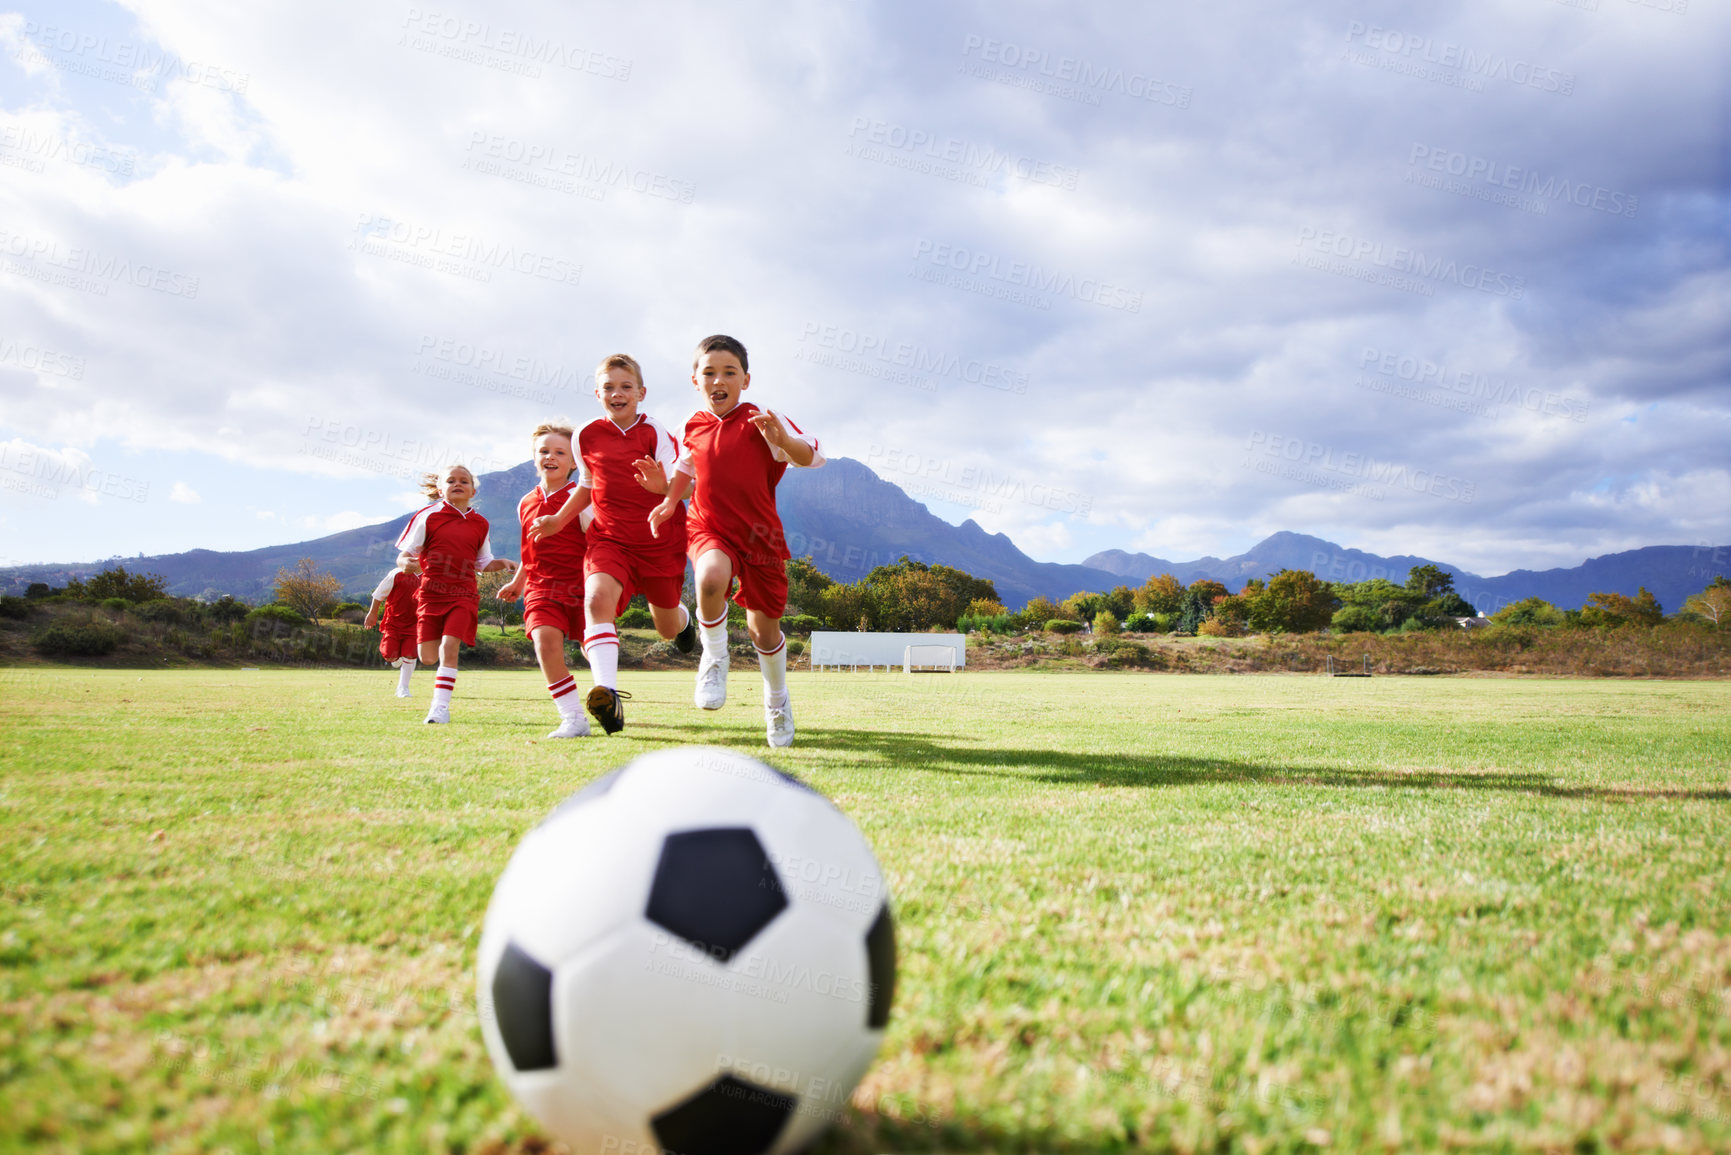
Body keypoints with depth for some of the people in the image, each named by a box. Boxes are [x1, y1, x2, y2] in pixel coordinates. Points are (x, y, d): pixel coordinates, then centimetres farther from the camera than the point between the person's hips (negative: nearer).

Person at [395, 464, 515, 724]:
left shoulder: (479, 524, 9)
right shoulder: (429, 516, 1)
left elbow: (482, 564, 19)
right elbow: (403, 555, 1)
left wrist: (504, 563, 0)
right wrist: (407, 563, -23)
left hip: (464, 593, 0)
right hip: (431, 592, 0)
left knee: (449, 646, -17)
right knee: (428, 657, -2)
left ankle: (440, 706, -11)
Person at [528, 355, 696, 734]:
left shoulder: (654, 434, -7)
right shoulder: (587, 436, 4)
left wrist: (661, 484, -40)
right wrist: (560, 520, 13)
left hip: (659, 539, -1)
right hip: (609, 537, 1)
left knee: (668, 629, 13)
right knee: (597, 597, -30)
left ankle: (682, 617, 54)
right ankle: (607, 695, -41)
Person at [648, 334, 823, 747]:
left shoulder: (761, 420, -7)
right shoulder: (692, 428, 6)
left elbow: (813, 458, -14)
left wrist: (781, 439, -33)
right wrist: (669, 502, 11)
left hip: (759, 536, -1)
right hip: (708, 529, 1)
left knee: (764, 627, 7)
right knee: (711, 577, -35)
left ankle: (777, 700, 36)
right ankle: (714, 658, -8)